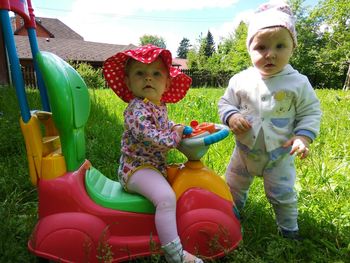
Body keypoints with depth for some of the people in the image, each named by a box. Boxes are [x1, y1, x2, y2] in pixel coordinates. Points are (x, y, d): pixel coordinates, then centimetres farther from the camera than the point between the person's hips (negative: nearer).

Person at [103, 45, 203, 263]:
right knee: (166, 197, -30)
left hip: (155, 165, 10)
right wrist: (174, 137, -20)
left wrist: (177, 127, 7)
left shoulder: (159, 106, 8)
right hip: (137, 168, -10)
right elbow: (148, 135, -34)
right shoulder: (137, 109, -21)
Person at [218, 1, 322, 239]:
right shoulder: (240, 80, -9)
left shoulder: (298, 83, -12)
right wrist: (231, 116, -20)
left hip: (280, 153, -2)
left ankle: (289, 228, 42)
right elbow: (225, 103, 0)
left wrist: (304, 136, -19)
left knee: (282, 194, 13)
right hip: (245, 149, 2)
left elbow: (311, 112, -4)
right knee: (234, 186, 20)